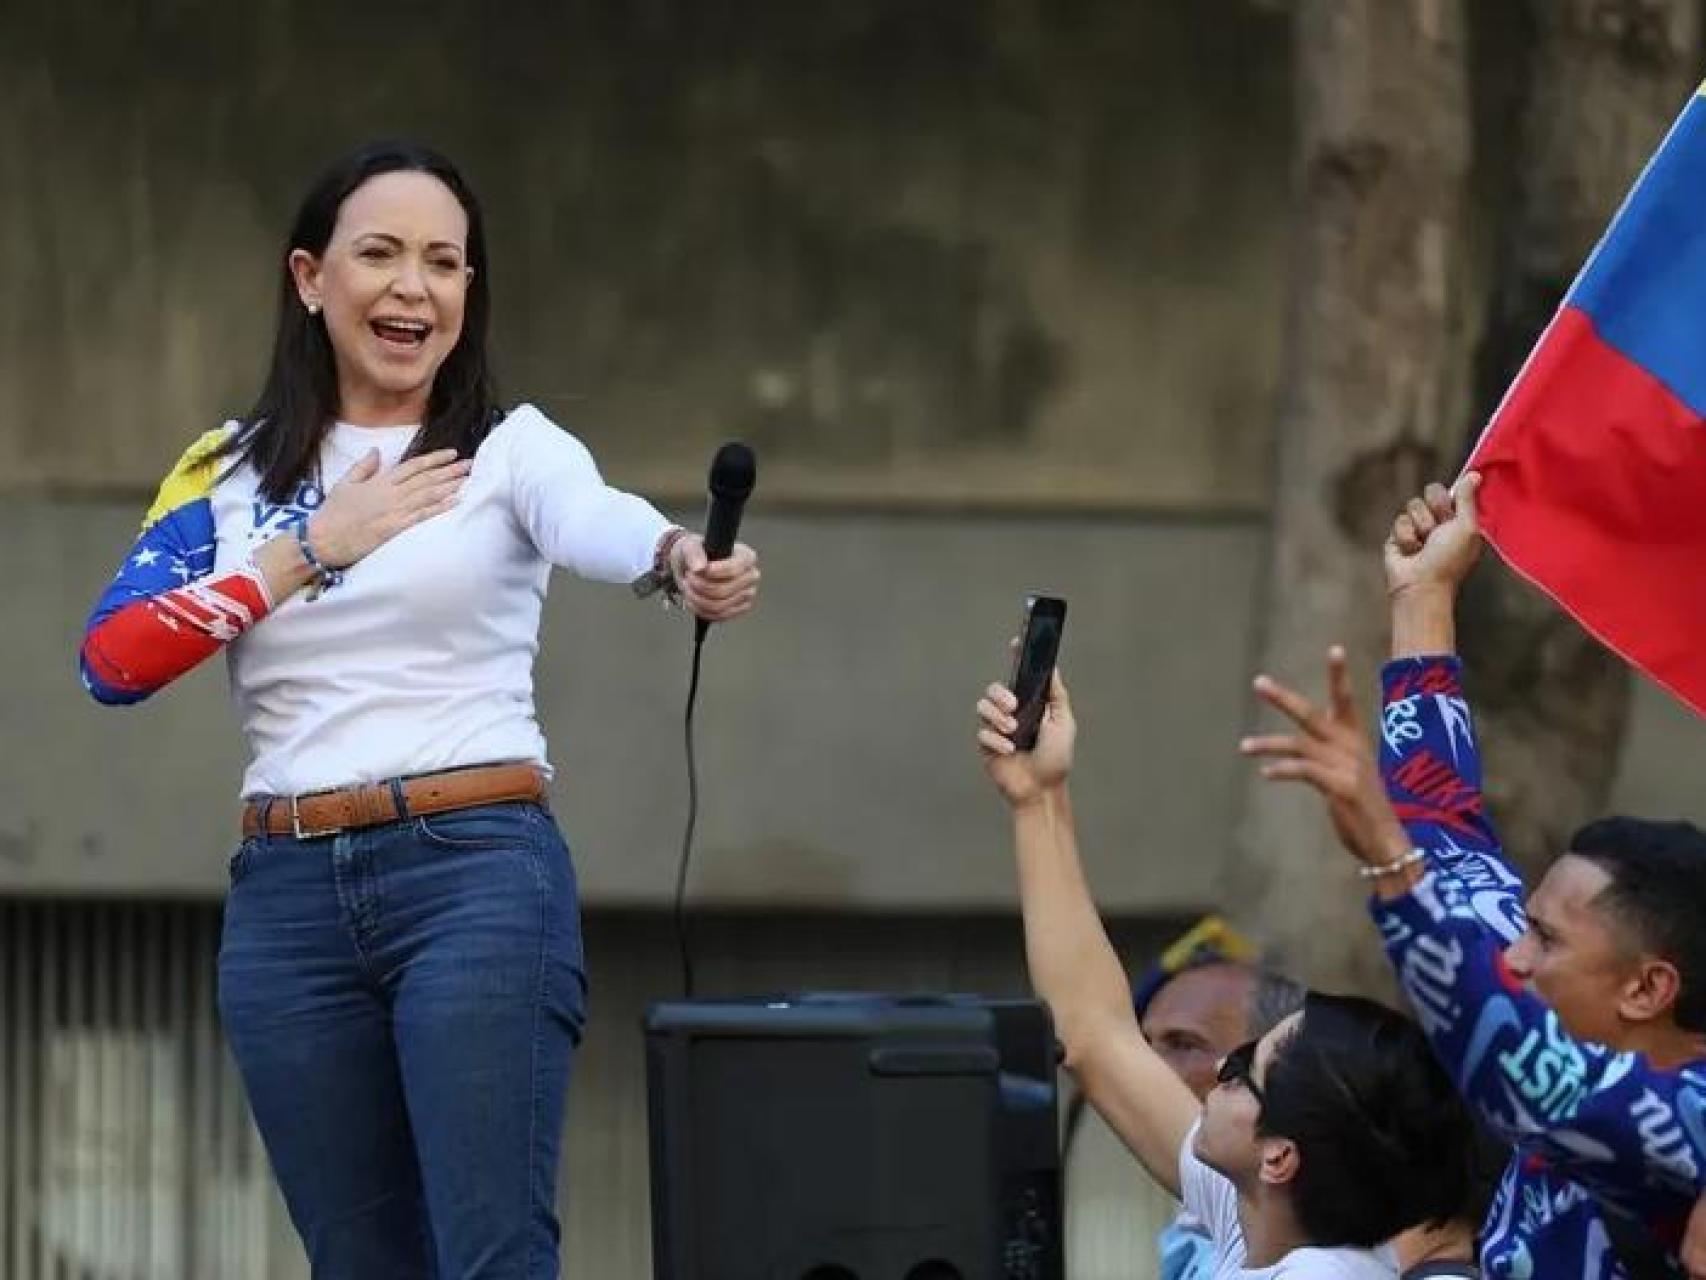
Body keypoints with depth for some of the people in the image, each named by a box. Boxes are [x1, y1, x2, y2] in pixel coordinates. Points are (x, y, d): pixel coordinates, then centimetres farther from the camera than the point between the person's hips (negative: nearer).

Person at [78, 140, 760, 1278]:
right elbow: (112, 659, -2)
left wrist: (680, 559, -47)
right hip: (288, 899, 4)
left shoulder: (511, 448, 0)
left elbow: (596, 520, -23)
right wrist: (309, 551, -6)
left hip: (480, 874, -4)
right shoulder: (229, 473, 10)